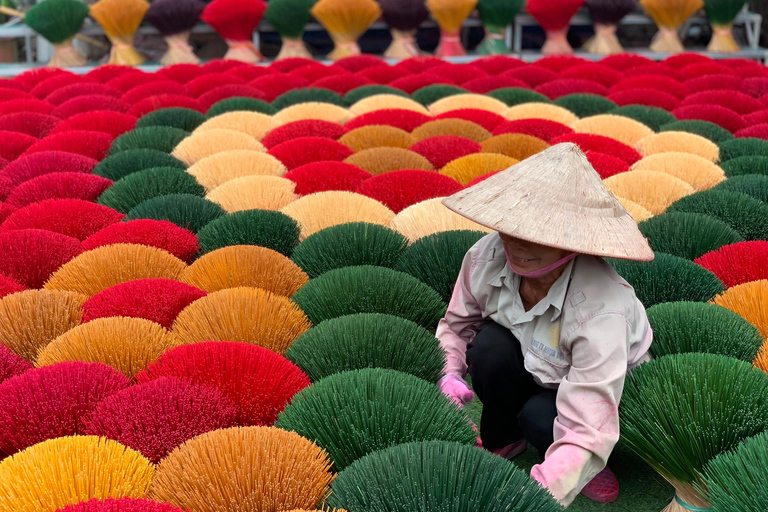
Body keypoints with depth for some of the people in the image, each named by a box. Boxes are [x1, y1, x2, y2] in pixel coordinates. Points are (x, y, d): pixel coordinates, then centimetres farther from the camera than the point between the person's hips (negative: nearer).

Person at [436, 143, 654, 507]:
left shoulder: (600, 309, -39)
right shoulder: (486, 257, -25)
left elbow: (587, 434, -43)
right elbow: (456, 326, -4)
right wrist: (449, 374, -25)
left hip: (611, 391, -4)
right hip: (534, 374, 4)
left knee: (542, 419, -34)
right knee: (491, 344, -27)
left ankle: (585, 470, 1)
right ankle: (502, 440, 2)